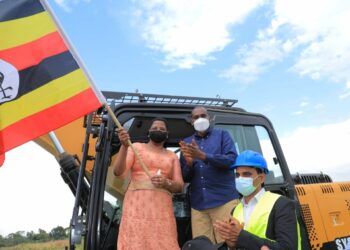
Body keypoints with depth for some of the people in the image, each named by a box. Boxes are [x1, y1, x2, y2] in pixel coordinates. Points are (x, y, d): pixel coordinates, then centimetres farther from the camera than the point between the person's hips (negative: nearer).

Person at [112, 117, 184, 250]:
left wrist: (166, 183, -10)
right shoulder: (137, 147, 11)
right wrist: (124, 146, -15)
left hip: (162, 209, 2)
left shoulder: (172, 156, 17)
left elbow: (179, 186, 11)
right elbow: (118, 171, -1)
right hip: (137, 207, -2)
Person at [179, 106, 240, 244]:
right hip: (198, 204, 3)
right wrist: (189, 163, -10)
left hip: (224, 200, -2)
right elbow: (185, 177, 12)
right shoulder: (186, 142, 14)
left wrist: (203, 156, -19)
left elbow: (232, 159, -8)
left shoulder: (222, 134, 8)